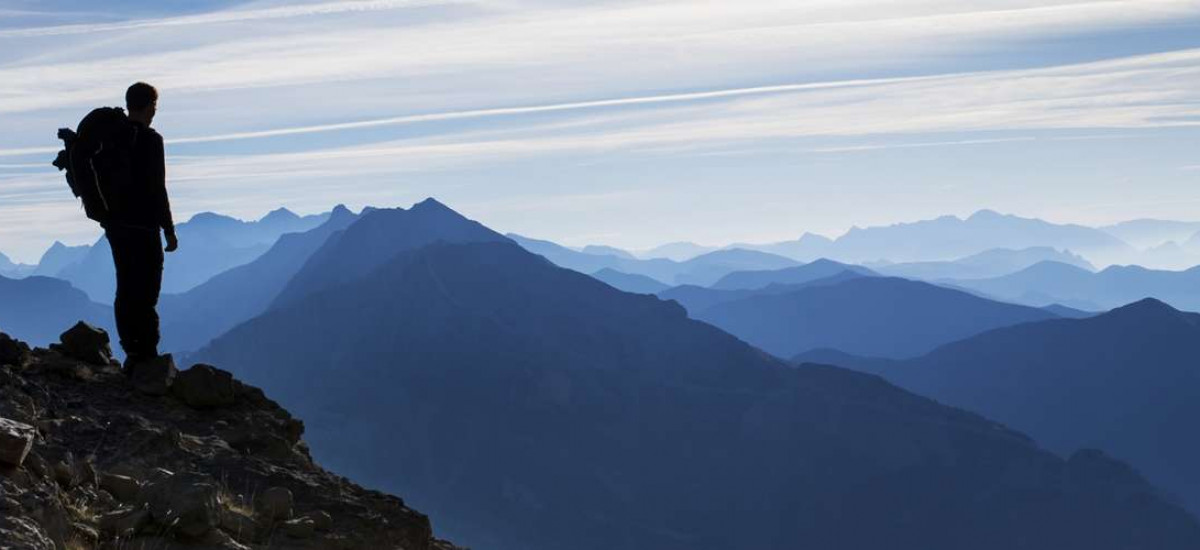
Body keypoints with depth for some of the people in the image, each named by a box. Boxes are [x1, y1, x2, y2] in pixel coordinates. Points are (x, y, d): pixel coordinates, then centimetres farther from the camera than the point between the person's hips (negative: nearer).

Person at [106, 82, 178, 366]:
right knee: (145, 292, -4)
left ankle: (132, 353, 17)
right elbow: (157, 188, -15)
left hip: (114, 223, 8)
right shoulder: (150, 140, -13)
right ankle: (146, 356, -3)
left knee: (126, 290, 13)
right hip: (142, 226, -7)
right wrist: (169, 231, -10)